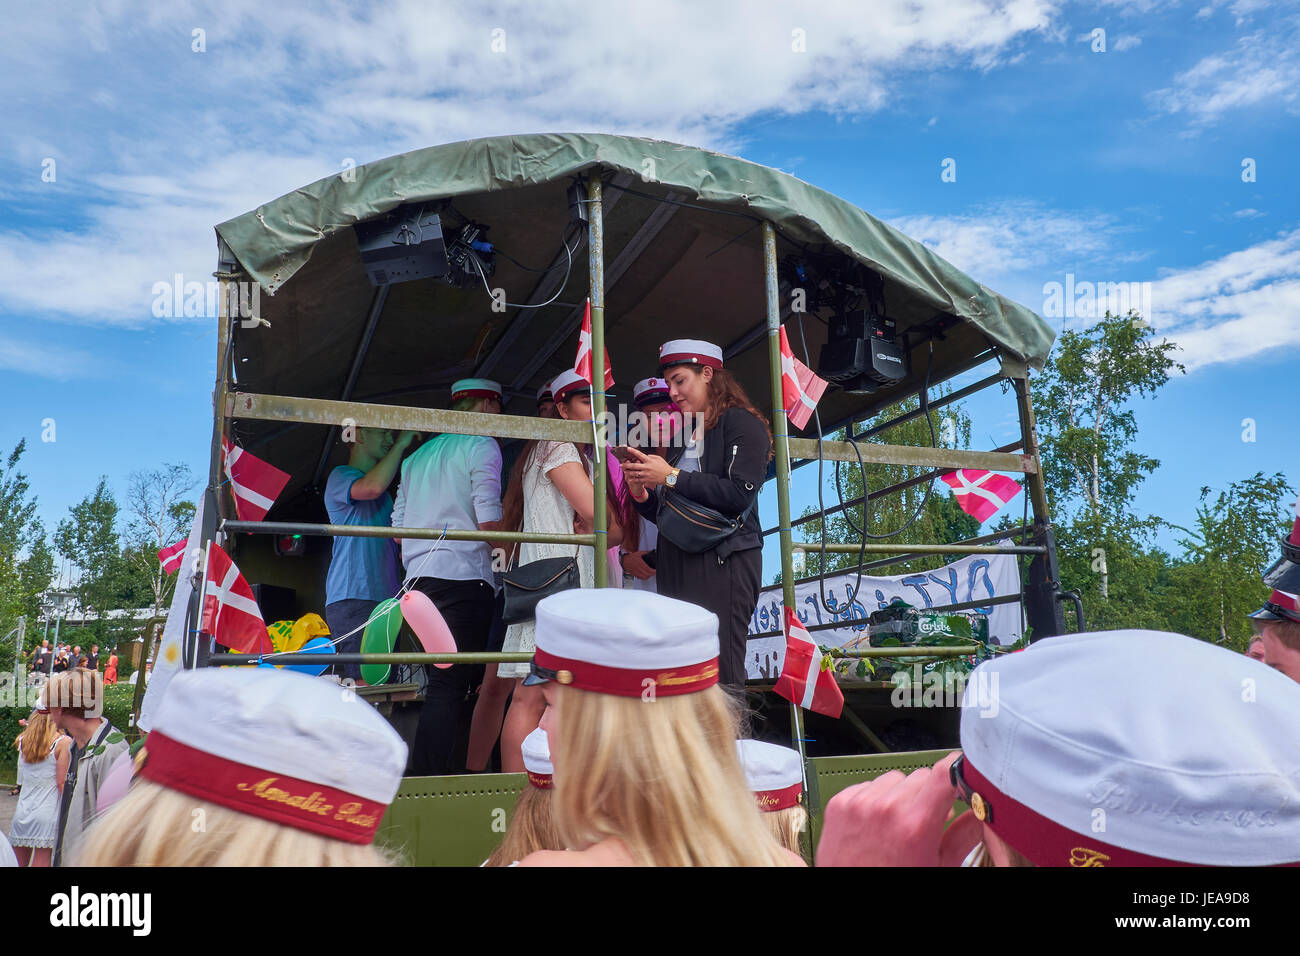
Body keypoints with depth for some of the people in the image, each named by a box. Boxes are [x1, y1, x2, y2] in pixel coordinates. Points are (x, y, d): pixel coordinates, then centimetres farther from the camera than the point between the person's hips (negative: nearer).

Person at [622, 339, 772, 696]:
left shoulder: (741, 423, 1)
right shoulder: (683, 435, 23)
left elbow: (740, 494, -14)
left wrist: (671, 476, -11)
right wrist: (643, 496, 4)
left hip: (722, 562, -7)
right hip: (677, 565, 7)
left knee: (720, 676, -11)